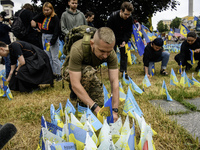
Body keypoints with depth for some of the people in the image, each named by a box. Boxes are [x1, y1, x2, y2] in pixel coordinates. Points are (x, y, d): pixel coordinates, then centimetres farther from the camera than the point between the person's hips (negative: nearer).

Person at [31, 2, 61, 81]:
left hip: (53, 38, -7)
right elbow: (34, 19, 24)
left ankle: (58, 74, 4)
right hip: (44, 37, 7)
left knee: (54, 57, -6)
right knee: (48, 57, 9)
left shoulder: (55, 18, -11)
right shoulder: (43, 15, 6)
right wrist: (33, 20, 3)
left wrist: (51, 42, -20)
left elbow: (56, 31, -15)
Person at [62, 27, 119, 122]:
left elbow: (114, 81, -28)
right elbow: (75, 84, -43)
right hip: (71, 72, -4)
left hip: (89, 72, 5)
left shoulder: (111, 54, -27)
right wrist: (96, 108, -45)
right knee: (88, 71, -37)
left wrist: (114, 110, -36)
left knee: (100, 101, -9)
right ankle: (81, 103, -13)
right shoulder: (77, 50, -40)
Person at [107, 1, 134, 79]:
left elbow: (129, 31, -7)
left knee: (124, 54, 1)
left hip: (122, 38, 3)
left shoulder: (130, 18, -17)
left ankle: (124, 72, 10)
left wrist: (124, 41, -20)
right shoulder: (113, 16, -25)